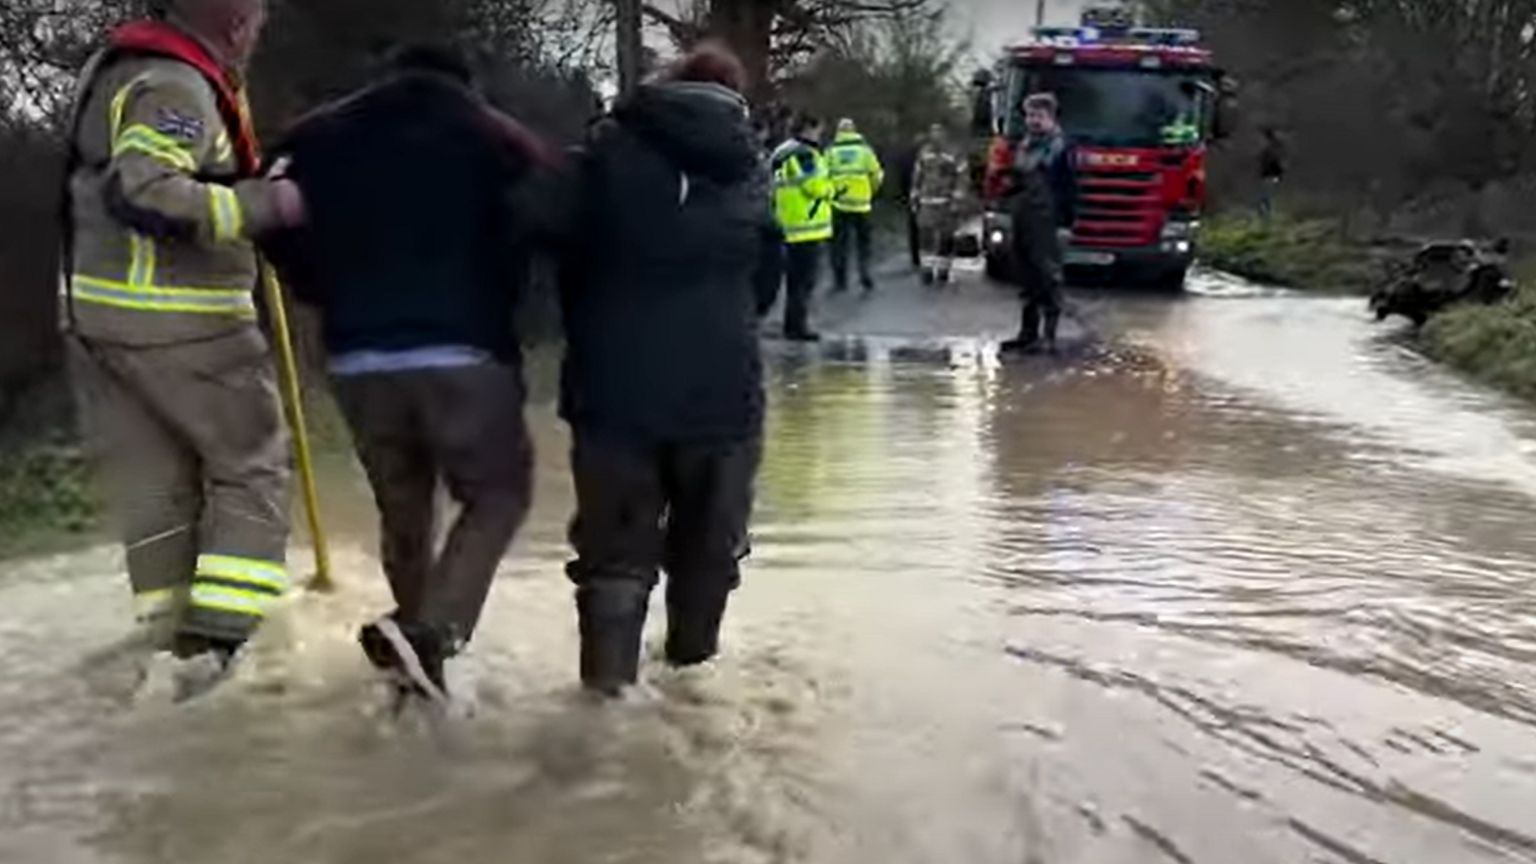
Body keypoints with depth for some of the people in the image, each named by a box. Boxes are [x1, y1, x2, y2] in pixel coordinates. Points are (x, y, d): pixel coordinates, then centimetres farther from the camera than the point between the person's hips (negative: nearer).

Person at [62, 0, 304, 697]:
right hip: (178, 324, -9)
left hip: (95, 313, 9)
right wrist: (264, 204, -24)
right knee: (251, 467, 3)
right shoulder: (175, 87, -16)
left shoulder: (119, 66, 15)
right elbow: (144, 193, -29)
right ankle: (219, 640, -3)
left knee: (152, 484, 12)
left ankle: (174, 641, 17)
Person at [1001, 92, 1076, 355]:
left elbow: (1070, 188, -9)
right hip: (1023, 223, 8)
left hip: (1047, 224, -8)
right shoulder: (1024, 146, 17)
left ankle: (1048, 336, -5)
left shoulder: (1060, 147, -5)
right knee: (1028, 278, 12)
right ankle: (1028, 333, 19)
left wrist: (1065, 223, -14)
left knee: (1048, 275, -7)